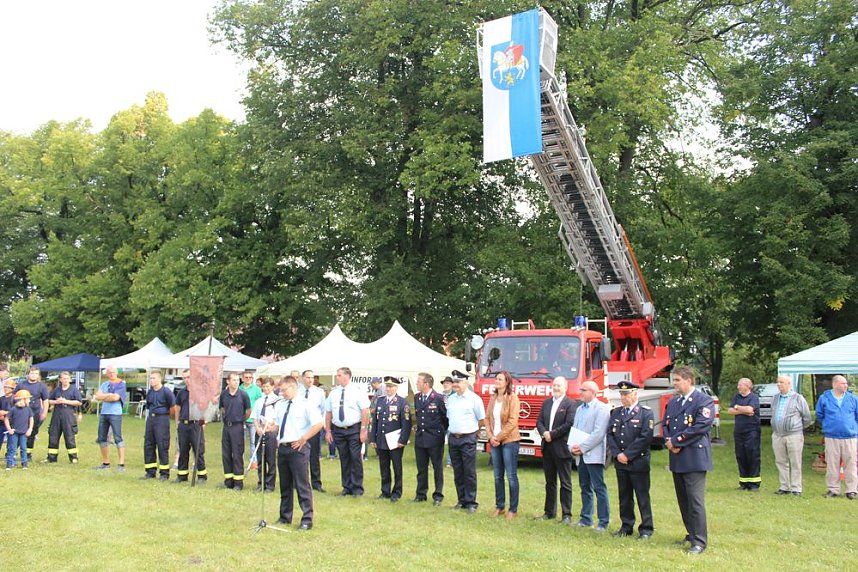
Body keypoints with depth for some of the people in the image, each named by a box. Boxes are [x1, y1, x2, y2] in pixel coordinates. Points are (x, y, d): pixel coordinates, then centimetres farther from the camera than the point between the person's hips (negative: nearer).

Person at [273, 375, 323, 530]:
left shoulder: (304, 405, -9)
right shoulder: (279, 405, 12)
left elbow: (319, 424, -17)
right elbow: (275, 425, 22)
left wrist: (303, 439, -14)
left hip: (297, 448, -7)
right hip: (282, 448, 7)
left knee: (302, 485, -4)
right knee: (285, 485, 16)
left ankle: (307, 520, 2)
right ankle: (285, 517, 27)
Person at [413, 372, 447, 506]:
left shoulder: (439, 398, -12)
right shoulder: (417, 397, 7)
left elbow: (446, 416, -5)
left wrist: (442, 431, 0)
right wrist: (418, 426, 11)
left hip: (435, 439, -6)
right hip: (420, 438, 6)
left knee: (437, 468, 5)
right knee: (421, 468, 13)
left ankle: (438, 496, 14)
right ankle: (421, 494, 23)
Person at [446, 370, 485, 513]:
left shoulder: (474, 398, -6)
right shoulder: (451, 399, 11)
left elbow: (482, 420, -2)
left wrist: (470, 429, 6)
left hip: (468, 439, -6)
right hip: (453, 438, 6)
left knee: (469, 473, -3)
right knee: (458, 472, 11)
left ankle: (471, 502, 5)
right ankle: (462, 501, 20)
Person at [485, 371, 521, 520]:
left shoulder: (512, 398, -8)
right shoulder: (493, 398, 10)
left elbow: (512, 422, -14)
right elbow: (487, 418, 10)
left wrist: (499, 437, -13)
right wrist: (490, 436, -3)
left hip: (509, 441, -6)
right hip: (494, 441, 6)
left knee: (511, 476, -1)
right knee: (498, 476, 11)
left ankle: (513, 509, 6)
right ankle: (499, 507, 21)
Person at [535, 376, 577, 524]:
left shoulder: (571, 404, -7)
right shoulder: (546, 403, 13)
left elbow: (570, 424, -16)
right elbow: (539, 422, 9)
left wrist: (552, 434, -15)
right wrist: (544, 433, -11)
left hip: (562, 449, -6)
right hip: (547, 448, 6)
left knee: (565, 484, 1)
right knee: (550, 482, 14)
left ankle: (566, 515, 6)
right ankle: (549, 512, 22)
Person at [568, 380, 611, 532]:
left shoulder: (601, 408, -8)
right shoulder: (580, 409, 18)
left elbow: (598, 433, -17)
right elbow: (574, 430, 18)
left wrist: (582, 447, -16)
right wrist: (572, 447, 0)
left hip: (593, 454, -8)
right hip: (581, 455, 8)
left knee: (599, 488, -5)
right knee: (585, 487, 13)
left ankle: (603, 522, 1)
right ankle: (586, 519, 21)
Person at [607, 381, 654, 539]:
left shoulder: (646, 413, -6)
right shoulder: (615, 413, 11)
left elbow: (645, 437, -14)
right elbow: (610, 434, 8)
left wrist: (628, 454, -15)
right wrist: (617, 454, -7)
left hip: (638, 462, -5)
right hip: (620, 462, 5)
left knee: (642, 497, 2)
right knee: (624, 497, 12)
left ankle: (646, 529, 12)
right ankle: (626, 527, 22)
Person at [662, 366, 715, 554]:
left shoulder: (704, 401, -7)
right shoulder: (672, 402, 17)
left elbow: (701, 426, -17)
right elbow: (665, 424, 15)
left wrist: (676, 441, -14)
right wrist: (669, 442, -6)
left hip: (694, 458, -7)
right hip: (677, 459, 7)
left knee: (695, 500, -7)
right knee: (683, 500, 13)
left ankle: (699, 541, -1)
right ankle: (691, 533, 25)